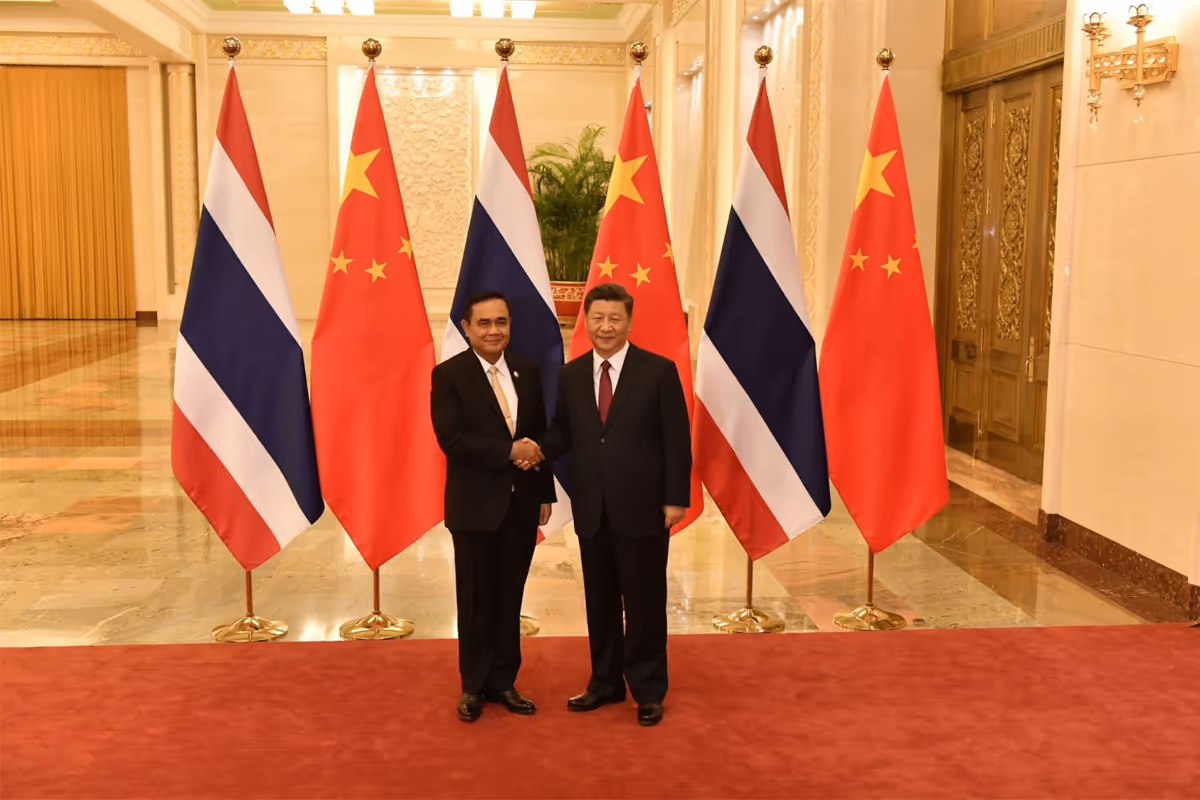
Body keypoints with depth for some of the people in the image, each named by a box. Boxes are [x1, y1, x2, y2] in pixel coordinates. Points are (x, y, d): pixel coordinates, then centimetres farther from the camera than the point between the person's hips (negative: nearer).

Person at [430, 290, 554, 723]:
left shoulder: (527, 370, 7)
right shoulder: (449, 375, -7)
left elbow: (540, 434, 10)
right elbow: (451, 439, -17)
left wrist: (545, 493, 7)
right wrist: (508, 451, -20)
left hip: (521, 503, 4)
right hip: (476, 505, -4)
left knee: (510, 597, 11)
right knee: (476, 599, 8)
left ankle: (503, 681, 24)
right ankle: (474, 686, 23)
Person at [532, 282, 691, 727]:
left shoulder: (659, 371, -5)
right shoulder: (570, 375, 7)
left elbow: (677, 440, -6)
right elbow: (563, 432, 10)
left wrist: (676, 498, -10)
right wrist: (538, 448, -13)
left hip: (642, 508, -4)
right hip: (592, 510, 4)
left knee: (644, 602, 6)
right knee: (599, 600, 14)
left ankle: (648, 691, 21)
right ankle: (605, 683, 29)